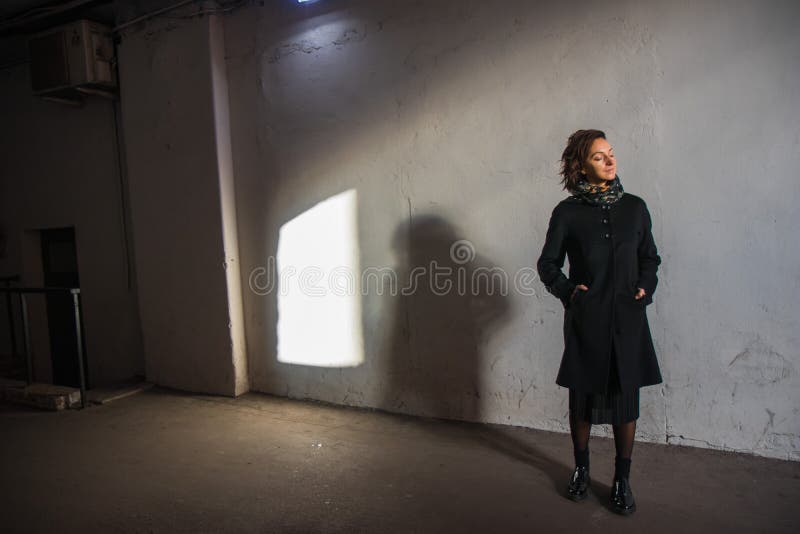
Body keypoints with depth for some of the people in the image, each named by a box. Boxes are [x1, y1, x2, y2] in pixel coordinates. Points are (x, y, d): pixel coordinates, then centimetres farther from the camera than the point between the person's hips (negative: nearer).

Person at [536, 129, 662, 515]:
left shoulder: (635, 207, 6)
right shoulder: (568, 212, -1)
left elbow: (650, 258, 16)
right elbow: (547, 263, 6)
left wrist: (645, 288, 1)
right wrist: (567, 290, -6)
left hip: (627, 316, 2)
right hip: (586, 317, -2)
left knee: (626, 396, 6)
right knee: (583, 396, 9)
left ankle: (622, 480, 24)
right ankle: (581, 469, 30)